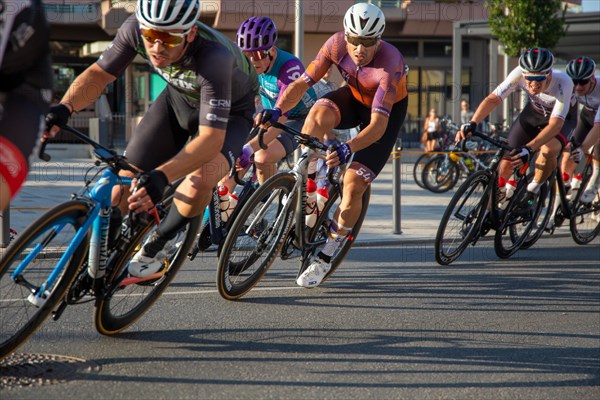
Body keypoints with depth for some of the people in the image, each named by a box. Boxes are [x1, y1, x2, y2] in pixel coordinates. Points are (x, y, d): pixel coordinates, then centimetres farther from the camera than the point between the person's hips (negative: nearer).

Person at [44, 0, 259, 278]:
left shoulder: (214, 57, -43)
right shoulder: (135, 30, -28)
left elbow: (211, 139, -47)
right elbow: (98, 74, -14)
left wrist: (161, 176, -61)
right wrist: (64, 108, -34)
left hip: (229, 111, -5)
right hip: (178, 98, 5)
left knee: (200, 180, -32)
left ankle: (158, 244, -4)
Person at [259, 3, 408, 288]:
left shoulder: (390, 64, -37)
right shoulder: (337, 44, -25)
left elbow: (378, 125, -44)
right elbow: (302, 83, -22)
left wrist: (348, 149, -60)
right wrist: (277, 110, -41)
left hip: (388, 110, -3)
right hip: (354, 97, 4)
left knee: (353, 188, -12)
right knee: (318, 114, -33)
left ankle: (324, 258, 6)